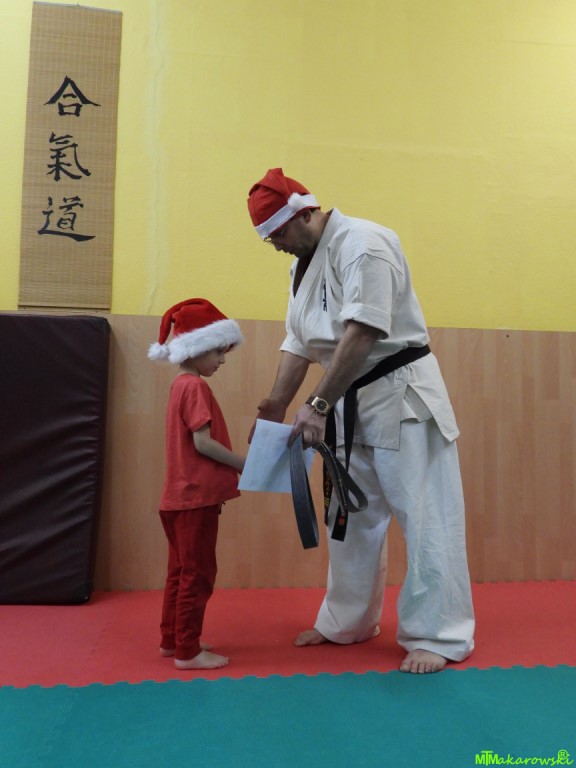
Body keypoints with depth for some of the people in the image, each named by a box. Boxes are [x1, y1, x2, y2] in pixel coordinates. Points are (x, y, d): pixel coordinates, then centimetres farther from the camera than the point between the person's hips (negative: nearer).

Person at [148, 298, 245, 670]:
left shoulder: (182, 385, 15)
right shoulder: (195, 387, -14)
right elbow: (203, 442, -21)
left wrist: (233, 467, 8)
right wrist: (245, 464, -13)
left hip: (182, 496, 10)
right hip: (196, 497, -10)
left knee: (181, 571, 18)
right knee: (197, 573, 1)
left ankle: (172, 640, 30)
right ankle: (187, 651, 11)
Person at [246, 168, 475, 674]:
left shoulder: (362, 243, -16)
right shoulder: (305, 263, 12)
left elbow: (362, 332, -26)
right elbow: (299, 343, 11)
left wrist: (318, 404, -25)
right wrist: (276, 409, 5)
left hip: (400, 394, -9)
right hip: (351, 403, 9)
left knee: (425, 517, -2)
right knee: (351, 517, 15)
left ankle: (438, 636, 12)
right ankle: (348, 623, 31)